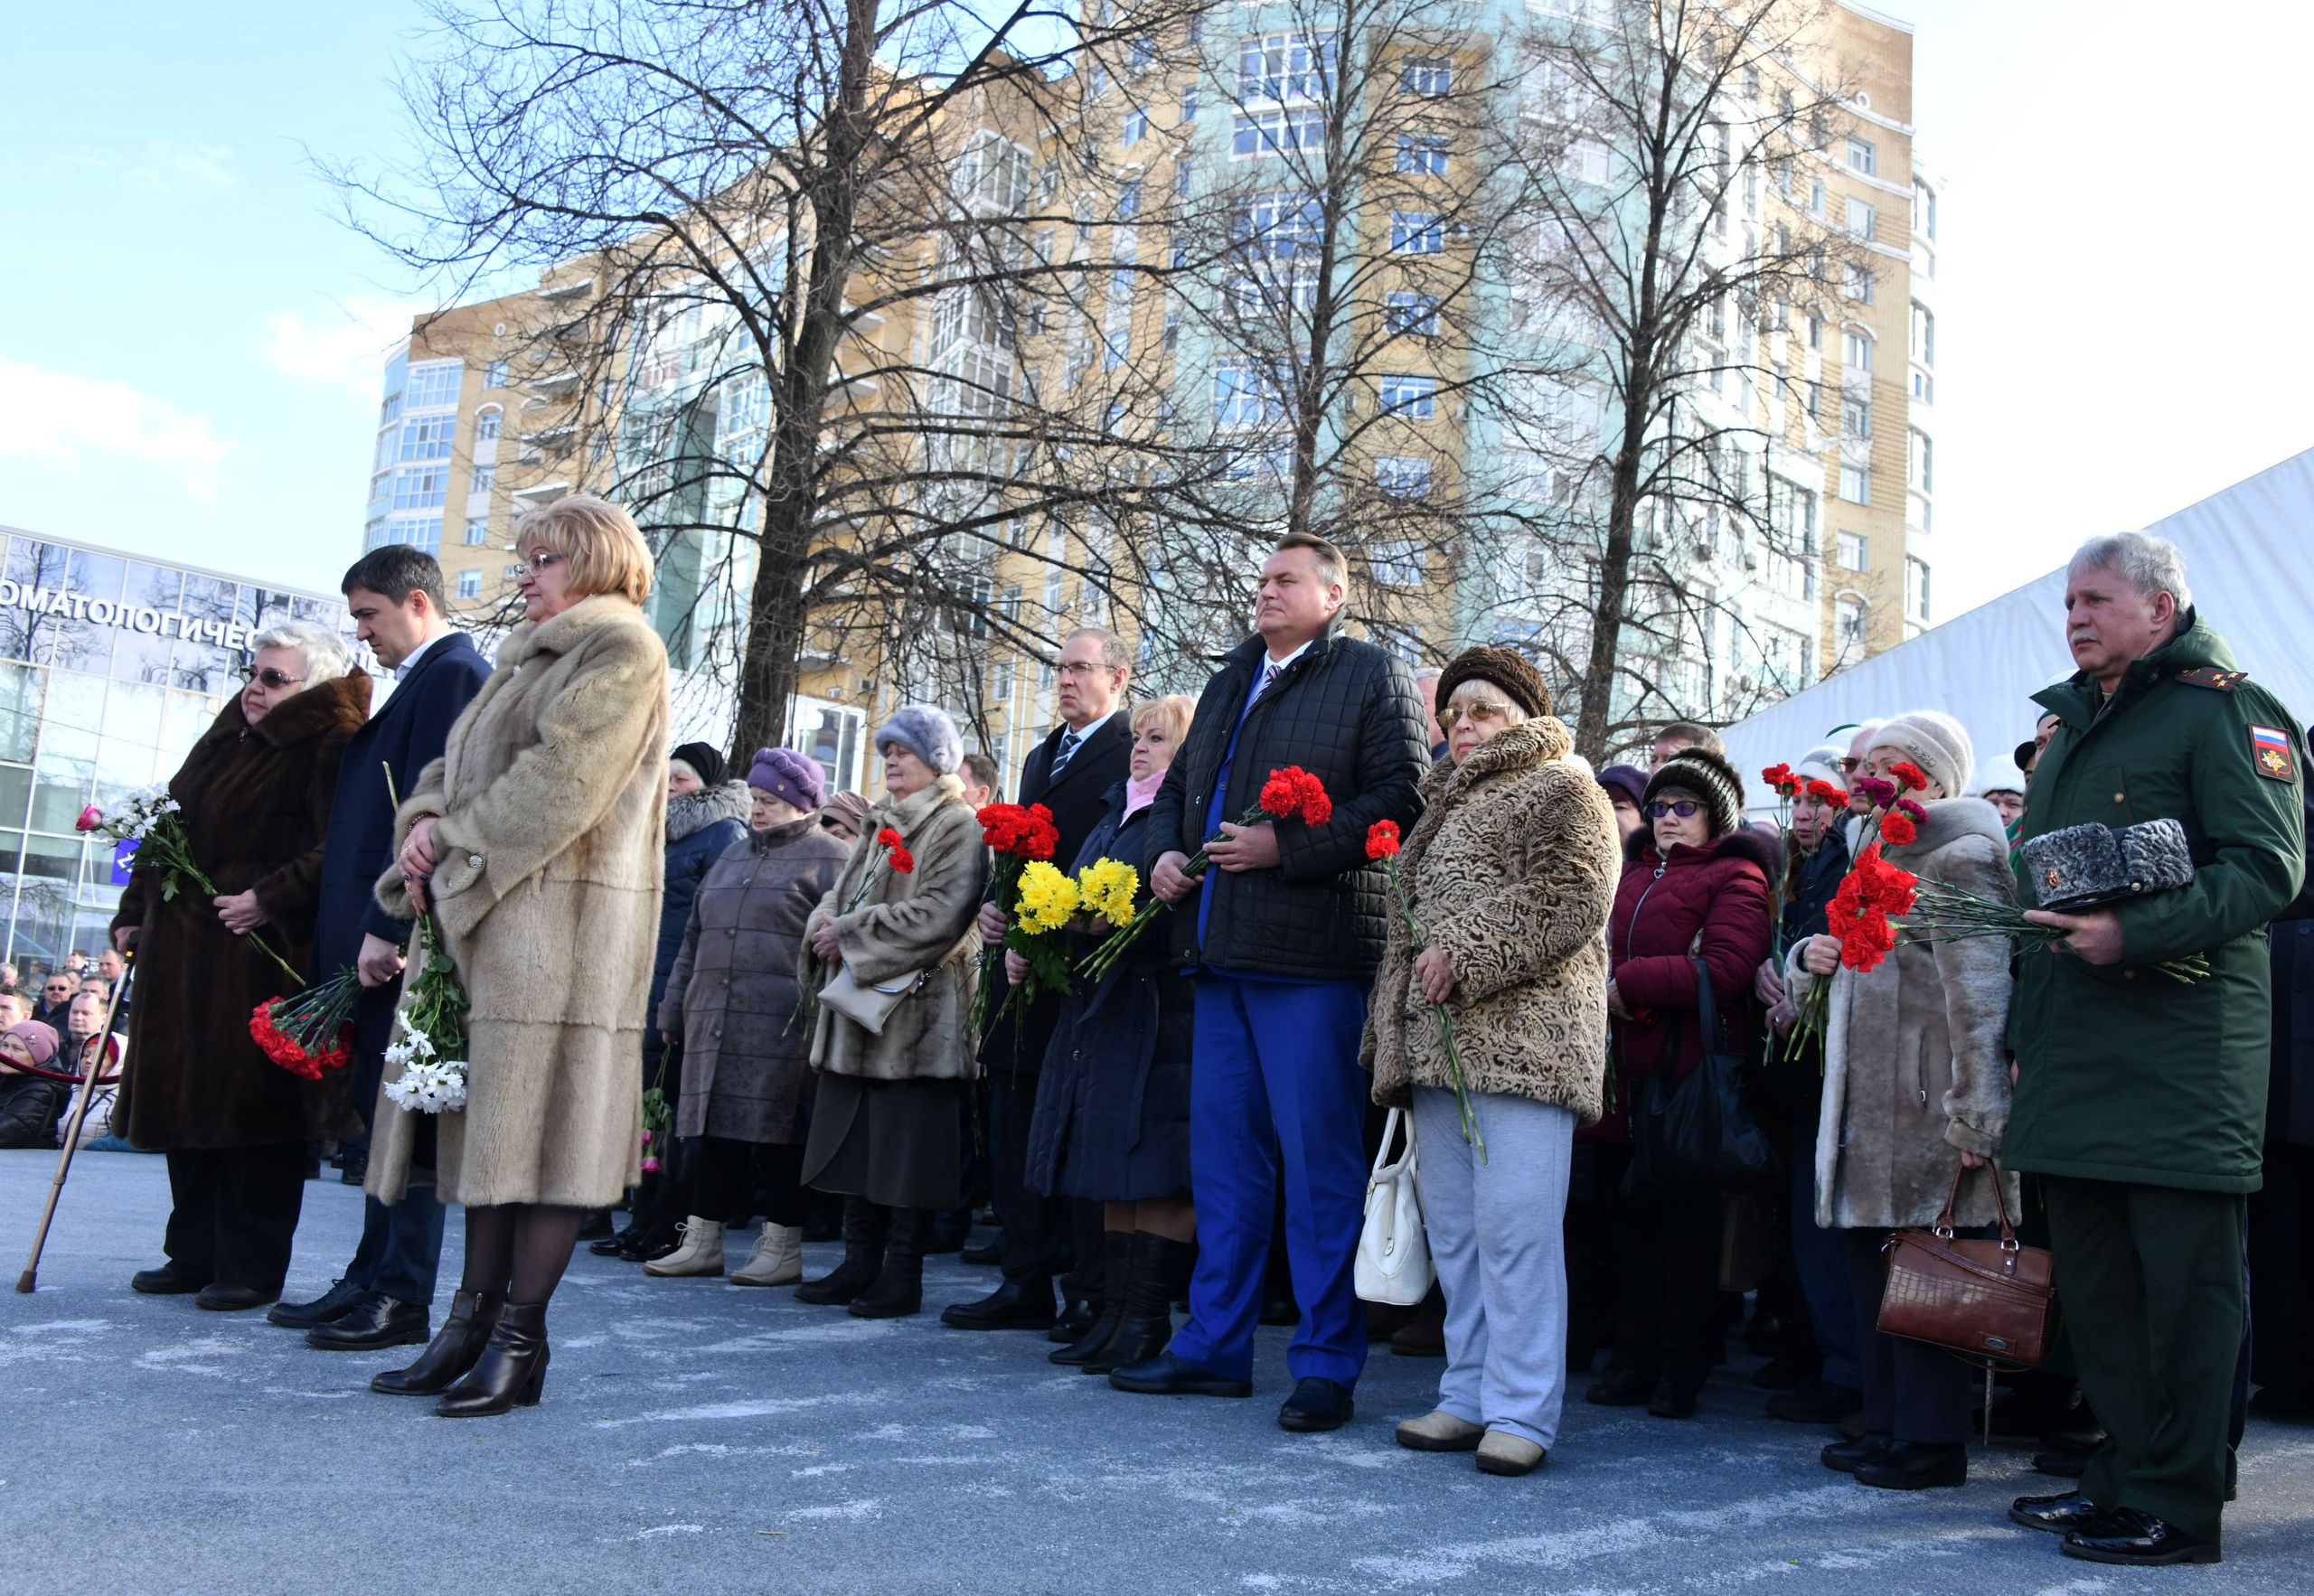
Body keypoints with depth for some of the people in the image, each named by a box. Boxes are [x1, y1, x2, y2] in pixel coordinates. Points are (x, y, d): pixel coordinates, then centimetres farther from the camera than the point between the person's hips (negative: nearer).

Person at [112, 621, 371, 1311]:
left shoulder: (328, 749, -9)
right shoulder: (227, 737, 17)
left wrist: (269, 898, -22)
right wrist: (134, 912, 16)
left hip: (259, 955, -8)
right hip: (181, 954, 9)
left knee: (251, 1110, -3)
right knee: (183, 1100, 12)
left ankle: (250, 1268, 6)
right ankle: (194, 1256, 23)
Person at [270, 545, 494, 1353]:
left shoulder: (451, 673, -10)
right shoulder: (430, 676, 21)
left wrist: (387, 925, -21)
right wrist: (371, 927, 16)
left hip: (408, 942, -10)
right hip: (384, 933, 10)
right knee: (380, 1113, 13)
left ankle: (402, 1299, 2)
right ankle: (371, 1280, 21)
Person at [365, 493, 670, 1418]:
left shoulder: (621, 648, -4)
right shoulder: (526, 657, 24)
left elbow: (564, 779, -16)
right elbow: (453, 766, 22)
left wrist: (456, 845, -11)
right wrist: (426, 823, 1)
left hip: (564, 921, -9)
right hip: (489, 921, 9)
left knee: (542, 1115, -7)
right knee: (490, 1113, 8)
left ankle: (521, 1338, -3)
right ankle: (475, 1317, 13)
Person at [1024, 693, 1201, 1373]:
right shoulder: (1116, 812, 21)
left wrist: (1118, 921, -23)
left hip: (1161, 1007, -9)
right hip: (1097, 1007, 9)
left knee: (1155, 1173, -5)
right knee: (1115, 1176, 10)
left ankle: (1148, 1318, 1)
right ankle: (1116, 1312, 16)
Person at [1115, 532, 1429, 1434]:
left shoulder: (1375, 678, 0)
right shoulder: (1233, 679, 22)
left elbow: (1399, 800, -11)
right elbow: (1179, 783, 30)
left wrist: (1285, 848, -17)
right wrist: (1166, 851, 9)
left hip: (1311, 953, -7)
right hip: (1223, 952, 7)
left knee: (1318, 1158, -4)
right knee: (1222, 1149, 11)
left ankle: (1327, 1365, 5)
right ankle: (1214, 1348, 21)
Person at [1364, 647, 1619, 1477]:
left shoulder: (1563, 790, 2)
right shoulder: (1445, 804, 27)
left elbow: (1570, 899, -13)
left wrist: (1465, 953, -16)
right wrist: (1393, 1031, 21)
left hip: (1523, 1038, -8)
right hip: (1436, 1039, 8)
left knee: (1515, 1226, -10)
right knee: (1454, 1228, 8)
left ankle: (1523, 1411, -4)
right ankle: (1469, 1397, 16)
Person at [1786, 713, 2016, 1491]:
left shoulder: (1961, 858, -9)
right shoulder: (1883, 857, 20)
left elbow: (1979, 994, -17)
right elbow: (1857, 968, 29)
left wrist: (1975, 1113, -21)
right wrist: (1811, 958, 5)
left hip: (1926, 1103, -9)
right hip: (1869, 1099, 9)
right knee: (1871, 1260, 12)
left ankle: (1931, 1440, 4)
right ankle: (1887, 1425, 21)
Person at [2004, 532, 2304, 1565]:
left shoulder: (2223, 707, -4)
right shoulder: (2069, 727, 21)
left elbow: (2268, 867, -14)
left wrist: (2137, 934, -26)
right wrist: (2025, 1032, 19)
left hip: (2180, 1047, -8)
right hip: (2074, 1051, 8)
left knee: (2183, 1281, -1)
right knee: (2094, 1279, 12)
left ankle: (2177, 1507, 7)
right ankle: (2126, 1473, 23)